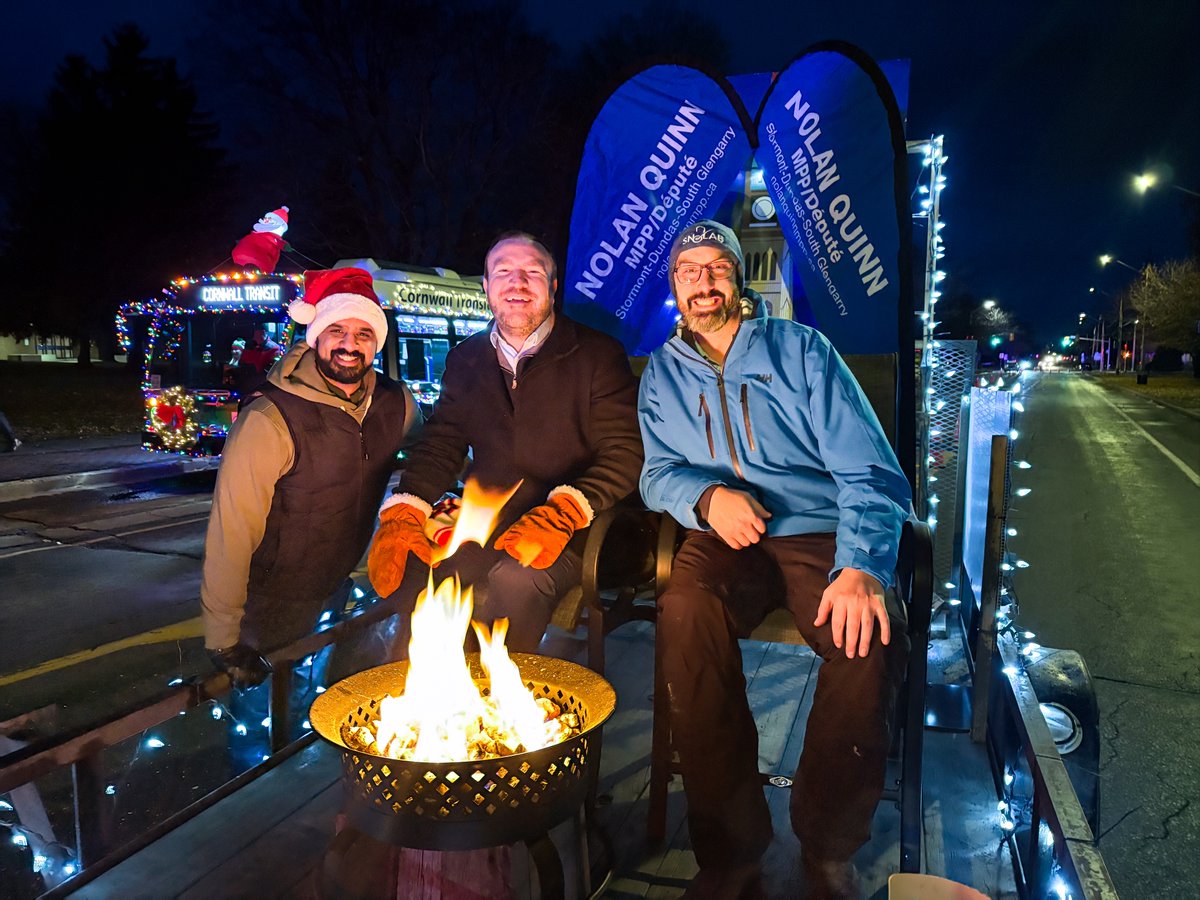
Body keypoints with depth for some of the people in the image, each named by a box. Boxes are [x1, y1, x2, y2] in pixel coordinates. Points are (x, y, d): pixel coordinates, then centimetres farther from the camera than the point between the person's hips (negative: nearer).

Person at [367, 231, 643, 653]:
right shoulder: (466, 358, 15)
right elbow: (439, 444, 15)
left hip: (569, 531, -3)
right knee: (409, 572, -22)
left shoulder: (596, 353, 2)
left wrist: (563, 512, -20)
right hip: (483, 521, 4)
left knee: (514, 580, -33)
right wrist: (402, 513, -3)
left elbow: (623, 452, -4)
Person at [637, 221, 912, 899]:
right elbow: (658, 473, 12)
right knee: (686, 611, -33)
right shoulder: (663, 373, 15)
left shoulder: (801, 349, 5)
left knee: (873, 633, -31)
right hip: (726, 537, 1)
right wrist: (707, 497, -14)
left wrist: (862, 565, -22)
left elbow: (870, 470, -3)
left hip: (820, 532, -1)